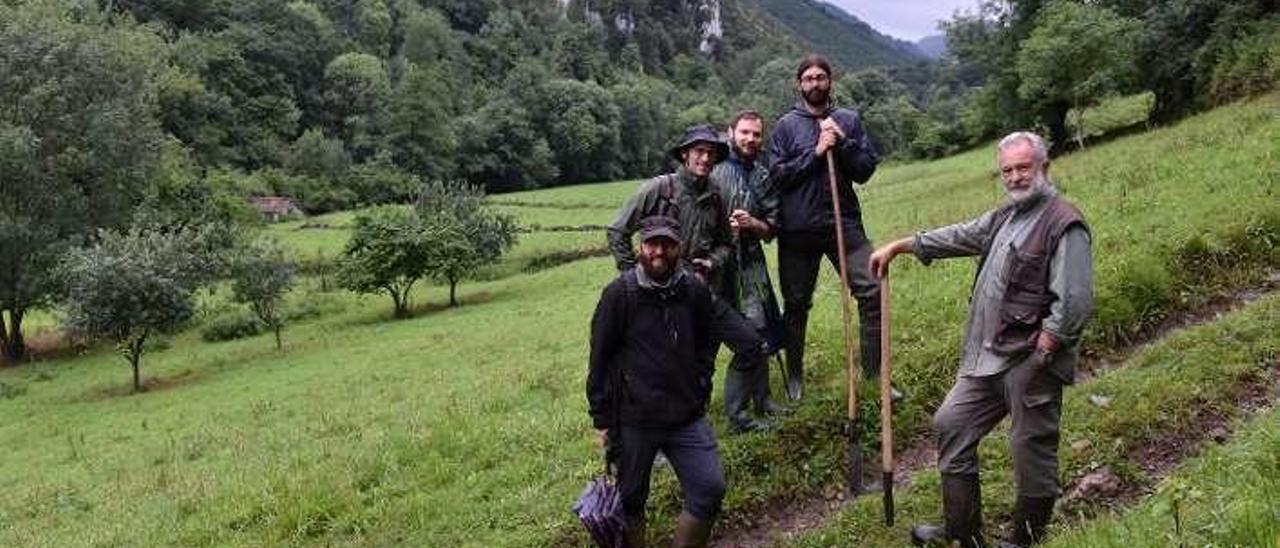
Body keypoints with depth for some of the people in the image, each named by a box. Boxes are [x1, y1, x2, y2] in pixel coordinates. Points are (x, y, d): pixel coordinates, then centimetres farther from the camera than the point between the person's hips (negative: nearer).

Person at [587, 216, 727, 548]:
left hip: (687, 417, 3)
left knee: (710, 489, -2)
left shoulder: (696, 292, 2)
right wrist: (601, 418, -4)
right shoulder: (619, 294, -8)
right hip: (633, 419, -3)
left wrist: (701, 393, 10)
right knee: (631, 499, 10)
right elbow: (600, 359, -4)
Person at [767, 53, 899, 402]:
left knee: (871, 292, -9)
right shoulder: (786, 126, 2)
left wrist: (842, 143, -11)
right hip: (798, 229, -1)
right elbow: (777, 174, -7)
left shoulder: (848, 121, 8)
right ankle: (795, 377, 25)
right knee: (796, 304, 10)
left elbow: (866, 170, 3)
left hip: (844, 222, 1)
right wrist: (815, 153, -13)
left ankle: (874, 373, 2)